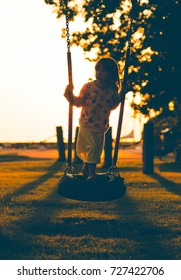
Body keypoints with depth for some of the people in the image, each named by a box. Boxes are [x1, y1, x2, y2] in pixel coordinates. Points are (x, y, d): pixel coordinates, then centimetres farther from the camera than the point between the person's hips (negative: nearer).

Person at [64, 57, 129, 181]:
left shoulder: (113, 90, -6)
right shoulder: (88, 87, -15)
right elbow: (79, 102, -7)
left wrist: (121, 95, 0)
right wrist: (70, 94, -21)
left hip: (101, 126, 4)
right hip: (87, 124, -4)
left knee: (98, 149, 14)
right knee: (92, 147, -11)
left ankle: (86, 168, 36)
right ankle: (92, 173, 5)